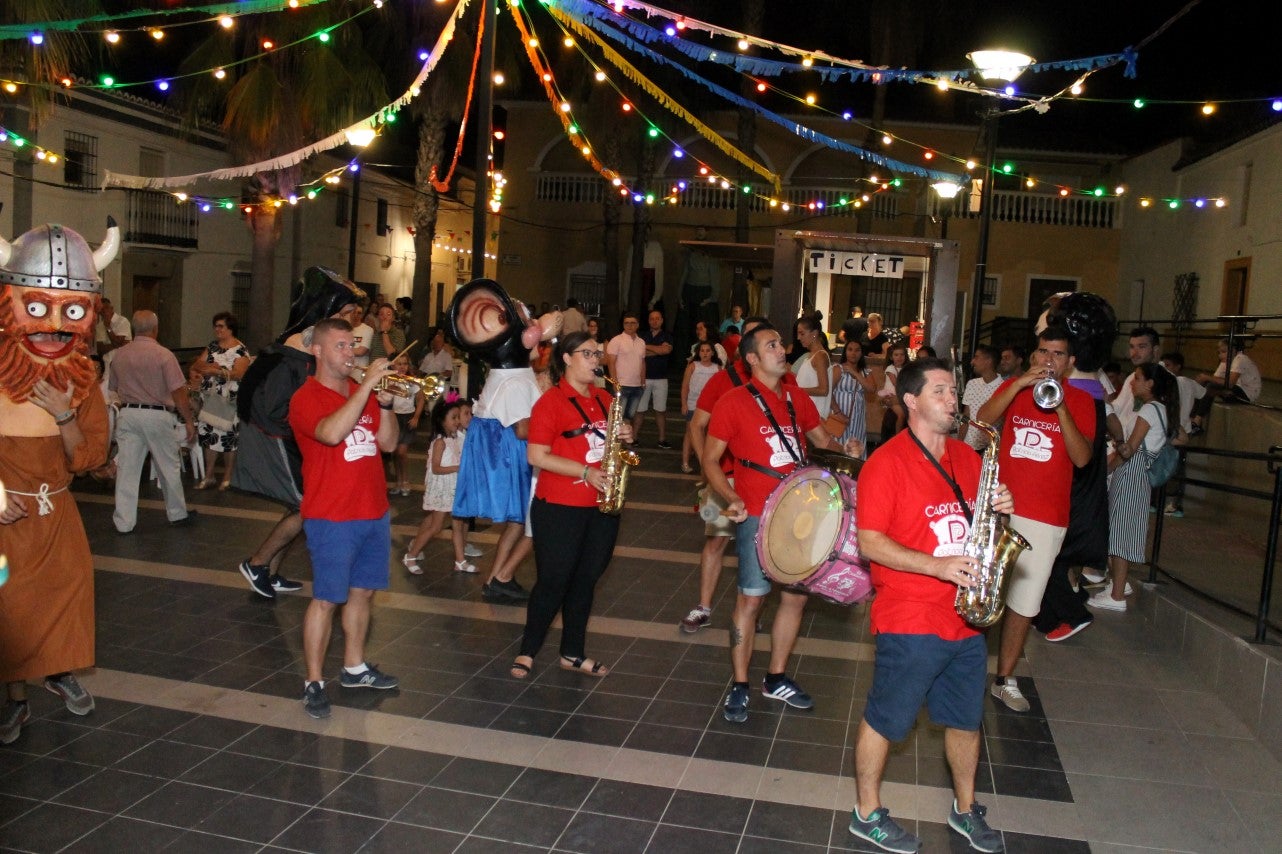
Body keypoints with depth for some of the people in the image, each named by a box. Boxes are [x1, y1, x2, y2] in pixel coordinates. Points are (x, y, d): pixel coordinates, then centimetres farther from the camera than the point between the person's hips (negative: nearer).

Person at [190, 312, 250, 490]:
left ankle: (227, 477, 10)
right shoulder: (212, 346, 13)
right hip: (210, 397, 6)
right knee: (209, 435, 5)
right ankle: (208, 476, 15)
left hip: (229, 400, -5)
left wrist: (215, 370, -23)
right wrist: (206, 365, -13)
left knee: (227, 436, -2)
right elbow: (198, 364, 8)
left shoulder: (240, 350, -6)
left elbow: (238, 373, -17)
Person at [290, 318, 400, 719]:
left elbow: (388, 443, 7)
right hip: (332, 519, -7)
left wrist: (385, 402, -8)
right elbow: (332, 433, -30)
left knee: (362, 592, 15)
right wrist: (367, 386, -27)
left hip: (374, 513, 7)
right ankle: (314, 682, 9)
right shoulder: (306, 398, -9)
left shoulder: (363, 394, 11)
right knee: (326, 599, -2)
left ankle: (355, 667, 30)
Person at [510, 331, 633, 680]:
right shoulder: (551, 401, -9)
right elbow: (537, 456, -15)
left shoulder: (605, 400, 11)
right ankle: (527, 651, 19)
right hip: (559, 508, -6)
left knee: (585, 581, 13)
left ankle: (573, 653, 26)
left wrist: (624, 437, -1)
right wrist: (586, 472, -20)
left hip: (602, 506, 6)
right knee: (553, 581, 1)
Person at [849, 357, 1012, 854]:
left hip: (966, 619, 7)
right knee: (885, 720, 8)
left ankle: (966, 809, 40)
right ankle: (867, 814, 26)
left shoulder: (967, 458, 9)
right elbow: (869, 542, -17)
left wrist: (999, 510, -3)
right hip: (910, 622, -7)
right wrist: (936, 566, -24)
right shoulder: (886, 462, -13)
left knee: (966, 720, 20)